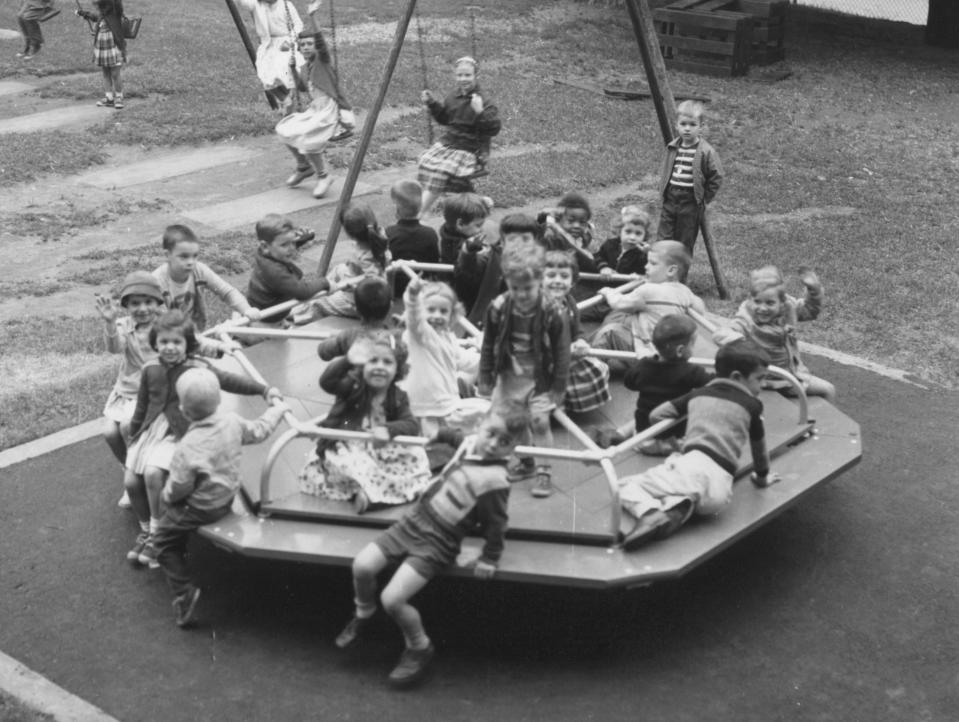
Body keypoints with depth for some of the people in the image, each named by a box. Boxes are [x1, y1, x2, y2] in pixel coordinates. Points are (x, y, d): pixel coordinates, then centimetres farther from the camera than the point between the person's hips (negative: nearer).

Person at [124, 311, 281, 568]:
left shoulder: (198, 369, -8)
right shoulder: (151, 369, 5)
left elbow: (229, 381, -8)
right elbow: (142, 405, 16)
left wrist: (264, 390, -16)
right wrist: (133, 436, 22)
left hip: (179, 434, -5)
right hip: (151, 430, 5)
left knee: (153, 473, -27)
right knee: (131, 481, -6)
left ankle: (157, 532, -8)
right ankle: (146, 528, 19)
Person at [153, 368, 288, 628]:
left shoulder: (188, 447, -32)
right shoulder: (232, 423, -14)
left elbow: (178, 487, -22)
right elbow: (258, 431, 5)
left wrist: (166, 496, 0)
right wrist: (277, 410, 22)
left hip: (201, 508, -7)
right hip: (227, 497, 8)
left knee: (164, 540, 12)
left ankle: (184, 593, 5)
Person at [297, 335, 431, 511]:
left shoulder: (398, 397, -1)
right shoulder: (353, 386, -13)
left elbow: (411, 425, -12)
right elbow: (326, 382, -32)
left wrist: (388, 430, -34)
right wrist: (348, 360, -49)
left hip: (380, 450, 5)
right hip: (345, 449, -5)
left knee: (415, 454, -14)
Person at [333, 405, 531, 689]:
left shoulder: (494, 479, -21)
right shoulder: (470, 443, 0)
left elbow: (495, 525, -12)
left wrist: (489, 560, -5)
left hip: (436, 544, -7)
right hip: (414, 521, 7)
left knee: (392, 599, -19)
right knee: (362, 566, -9)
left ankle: (419, 649, 9)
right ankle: (363, 615, 22)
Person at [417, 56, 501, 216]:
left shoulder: (483, 102, -12)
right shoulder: (453, 97, 9)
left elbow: (494, 128, -21)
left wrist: (480, 112, -34)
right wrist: (432, 104, 13)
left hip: (470, 150, -7)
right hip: (448, 143, 7)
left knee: (441, 172, -26)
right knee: (426, 163, -20)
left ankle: (419, 214, -21)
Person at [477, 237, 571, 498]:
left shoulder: (553, 313, -22)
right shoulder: (498, 309, -15)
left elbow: (561, 352, -12)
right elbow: (488, 346, -2)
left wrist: (559, 387, -9)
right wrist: (485, 378, 2)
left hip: (540, 377, -3)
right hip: (509, 374, 3)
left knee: (540, 420, -9)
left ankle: (543, 471, 6)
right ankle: (526, 461, 33)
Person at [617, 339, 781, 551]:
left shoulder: (698, 394, 19)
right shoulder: (751, 405, 15)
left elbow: (656, 415, 19)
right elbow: (759, 445, 26)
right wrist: (762, 477, 45)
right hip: (720, 483, 0)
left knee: (627, 485, 8)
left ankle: (650, 513, -25)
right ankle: (677, 505, -18)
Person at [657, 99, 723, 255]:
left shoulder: (706, 152, -11)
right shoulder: (672, 147, 5)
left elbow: (716, 177, -7)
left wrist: (704, 199, -6)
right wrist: (663, 190, 11)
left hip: (691, 203, -5)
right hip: (670, 200, 5)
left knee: (685, 245, 4)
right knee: (665, 241, 4)